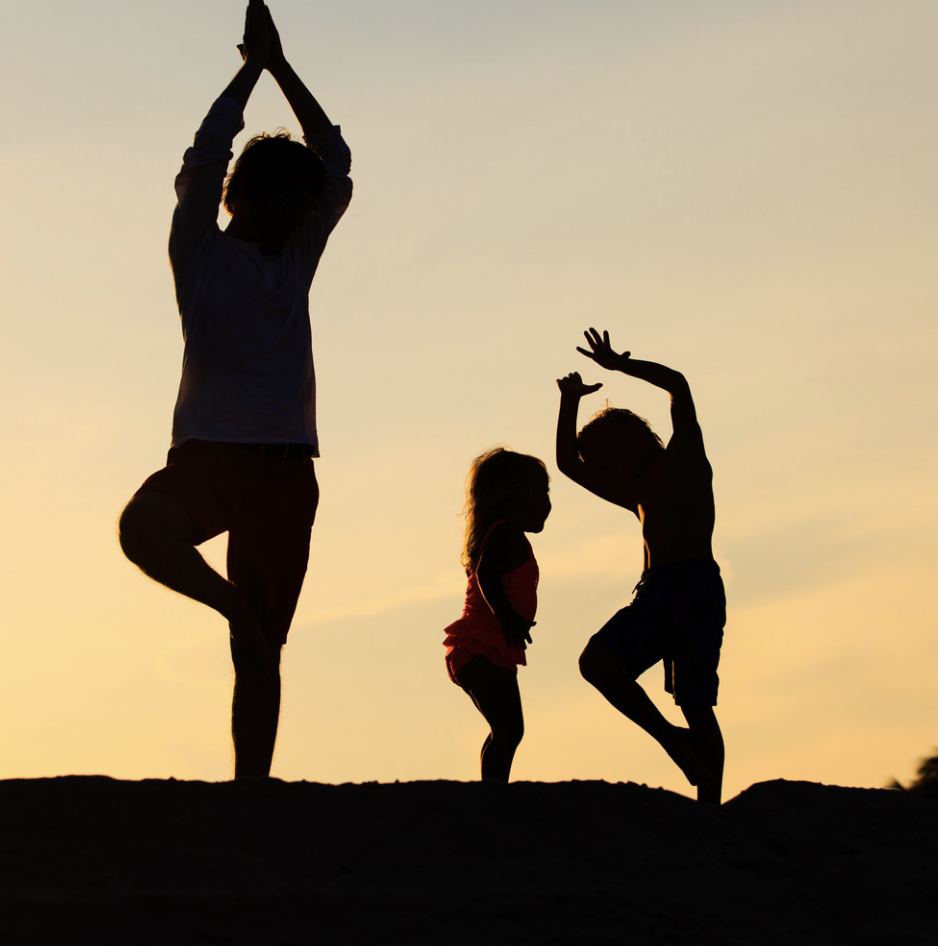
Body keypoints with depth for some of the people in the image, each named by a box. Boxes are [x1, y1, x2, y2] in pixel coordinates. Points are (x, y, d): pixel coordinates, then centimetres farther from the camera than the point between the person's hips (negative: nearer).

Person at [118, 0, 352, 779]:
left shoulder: (297, 257, 15)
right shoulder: (202, 253, 8)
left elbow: (336, 170, 12)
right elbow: (205, 158, 2)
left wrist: (283, 67, 12)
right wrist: (254, 65, 5)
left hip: (287, 470, 1)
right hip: (210, 451, -1)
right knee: (145, 527, -26)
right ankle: (231, 604, -9)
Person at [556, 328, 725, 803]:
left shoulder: (685, 455, 14)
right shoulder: (636, 495, 27)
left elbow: (677, 384, 2)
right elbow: (569, 463, 27)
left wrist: (618, 365, 7)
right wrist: (570, 403, 19)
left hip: (697, 585, -6)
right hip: (653, 593, 6)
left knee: (696, 704, -8)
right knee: (597, 661, -15)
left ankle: (709, 809, -6)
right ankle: (671, 739, -5)